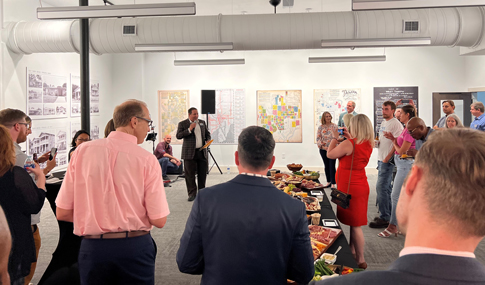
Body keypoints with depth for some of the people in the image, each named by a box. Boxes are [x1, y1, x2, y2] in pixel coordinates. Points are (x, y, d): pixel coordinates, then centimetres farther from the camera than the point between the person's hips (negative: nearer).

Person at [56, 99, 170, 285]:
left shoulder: (82, 151, -4)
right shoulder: (147, 160, -11)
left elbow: (62, 213, -2)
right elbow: (159, 220, -11)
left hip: (92, 248, 2)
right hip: (135, 247, -2)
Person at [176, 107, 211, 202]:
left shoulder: (202, 122, 14)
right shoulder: (182, 124, 0)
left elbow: (207, 134, 23)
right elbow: (178, 136, -11)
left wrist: (208, 140, 2)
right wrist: (189, 129, -18)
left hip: (202, 152, 4)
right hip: (189, 153, -4)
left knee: (203, 173, 7)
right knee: (190, 174, -2)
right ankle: (192, 193, 8)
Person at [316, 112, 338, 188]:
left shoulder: (334, 126, -2)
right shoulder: (320, 127, 3)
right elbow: (318, 138, 2)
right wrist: (323, 146, -11)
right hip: (323, 149, 3)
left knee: (332, 166, -6)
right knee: (326, 166, 11)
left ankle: (333, 183, 0)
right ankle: (328, 182, 22)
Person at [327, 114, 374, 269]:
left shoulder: (348, 144, -22)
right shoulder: (368, 144, 2)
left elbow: (330, 154, -9)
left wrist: (335, 137, 3)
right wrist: (349, 137, 11)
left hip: (350, 188, -8)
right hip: (360, 185, 8)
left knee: (355, 225, -1)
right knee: (354, 222, 21)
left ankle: (360, 261, 6)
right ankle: (352, 251, 35)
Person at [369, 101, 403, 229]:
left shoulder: (396, 124, -13)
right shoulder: (383, 123, 17)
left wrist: (386, 159, -19)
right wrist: (376, 142, 6)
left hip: (388, 161, -9)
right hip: (381, 160, 9)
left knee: (381, 187, -11)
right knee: (386, 188, 14)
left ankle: (384, 218, -4)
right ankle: (388, 215, 23)